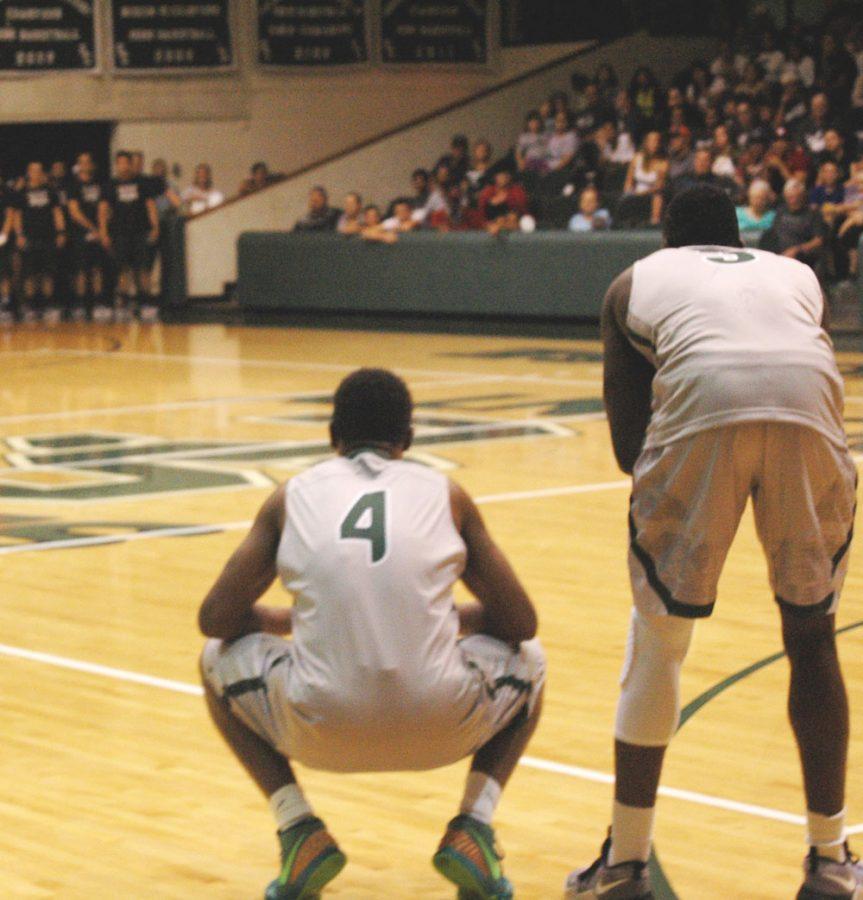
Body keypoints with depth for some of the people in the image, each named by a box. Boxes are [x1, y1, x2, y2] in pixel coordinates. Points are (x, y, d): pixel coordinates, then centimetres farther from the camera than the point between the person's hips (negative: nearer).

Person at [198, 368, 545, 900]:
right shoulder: (447, 496, 13)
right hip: (438, 732, 0)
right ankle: (472, 831, 14)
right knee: (528, 660, 32)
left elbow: (216, 617, 12)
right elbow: (520, 622, 15)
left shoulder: (292, 498, 13)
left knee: (220, 660, 31)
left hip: (322, 734, 0)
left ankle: (300, 835, 15)